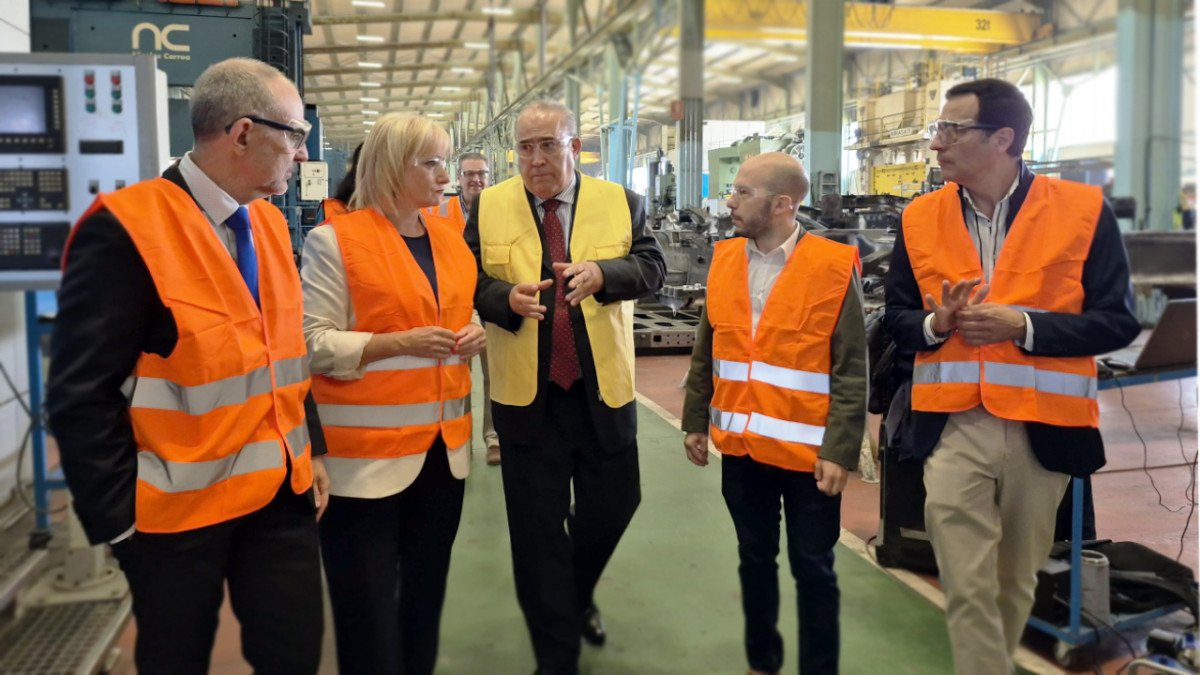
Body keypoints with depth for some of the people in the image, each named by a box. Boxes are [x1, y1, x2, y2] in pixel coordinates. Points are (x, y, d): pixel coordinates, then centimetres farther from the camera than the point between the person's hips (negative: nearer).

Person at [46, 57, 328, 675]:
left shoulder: (268, 222, 6)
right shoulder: (126, 230, -18)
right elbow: (80, 396, -17)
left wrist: (312, 451, 10)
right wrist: (120, 520, -14)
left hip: (282, 492, 6)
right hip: (182, 508, -6)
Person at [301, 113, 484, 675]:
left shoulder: (451, 238, 11)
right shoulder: (335, 241, -7)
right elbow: (313, 343, -11)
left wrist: (473, 334, 3)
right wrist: (397, 343, -21)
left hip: (443, 445, 6)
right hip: (367, 454, -6)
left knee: (427, 588, 16)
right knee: (368, 608, 1)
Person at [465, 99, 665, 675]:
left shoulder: (620, 203, 3)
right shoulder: (488, 207, 3)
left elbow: (652, 265, -3)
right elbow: (468, 281, 1)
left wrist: (602, 273, -21)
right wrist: (507, 297, -19)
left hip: (604, 390, 1)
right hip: (526, 396, -1)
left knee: (613, 506, 11)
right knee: (537, 528, 5)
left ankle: (579, 596, 44)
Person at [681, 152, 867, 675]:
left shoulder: (834, 267, -11)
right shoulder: (724, 259, 4)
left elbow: (852, 371, -10)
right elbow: (705, 352, 11)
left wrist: (841, 450, -13)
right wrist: (696, 421, 11)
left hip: (807, 452, -4)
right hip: (741, 446, 5)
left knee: (813, 569, 9)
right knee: (755, 558, 19)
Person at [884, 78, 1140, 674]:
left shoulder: (1083, 210, -3)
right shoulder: (920, 218, 5)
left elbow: (1117, 322, -4)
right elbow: (898, 318, 12)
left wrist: (1022, 326, -17)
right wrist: (935, 324, -11)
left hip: (1042, 429, 0)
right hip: (952, 429, 1)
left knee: (1015, 584, 15)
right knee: (967, 591, -3)